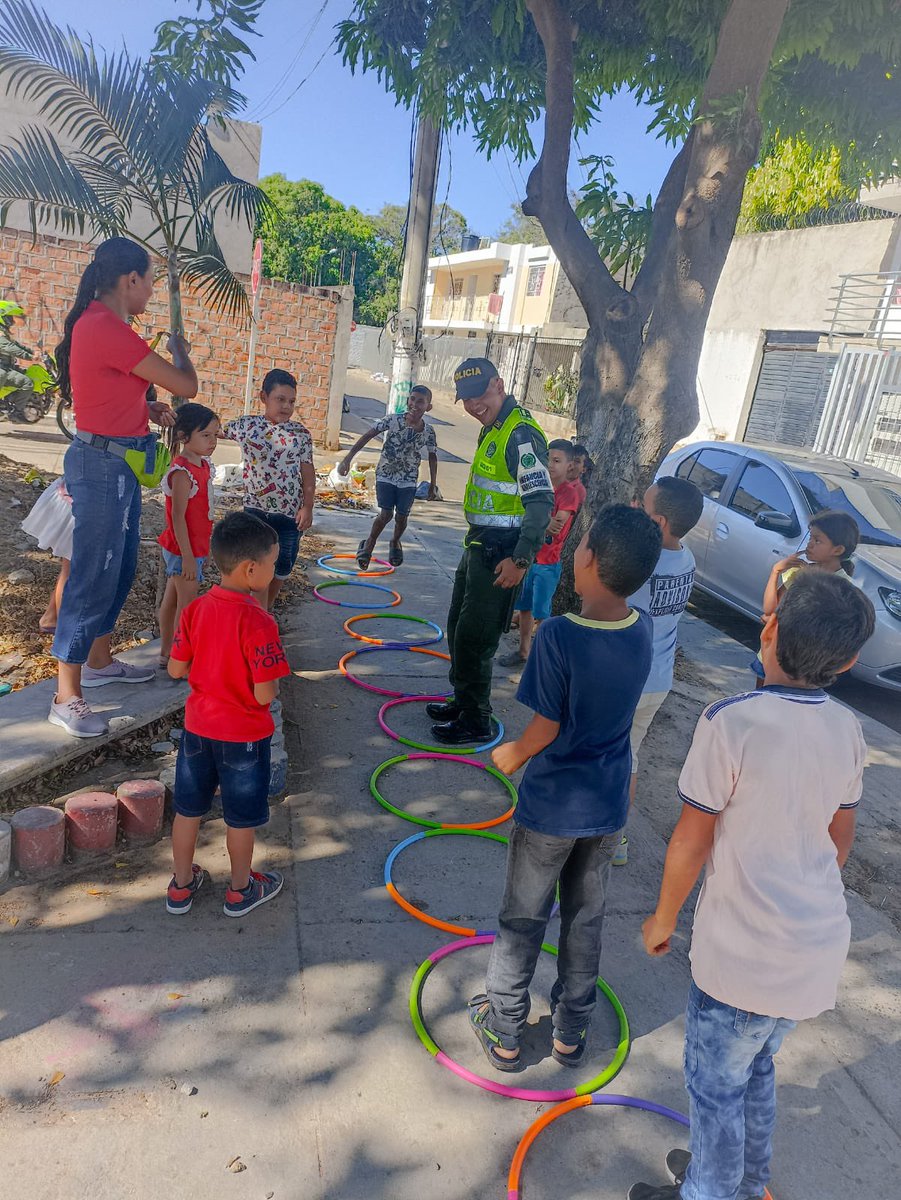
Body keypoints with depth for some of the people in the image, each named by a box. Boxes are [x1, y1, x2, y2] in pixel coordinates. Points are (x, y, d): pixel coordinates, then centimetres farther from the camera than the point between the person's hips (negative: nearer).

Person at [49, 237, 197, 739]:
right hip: (104, 465, -10)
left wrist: (148, 406, 6)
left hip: (119, 463, 10)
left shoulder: (100, 323, 10)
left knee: (120, 567, 20)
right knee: (93, 576, -4)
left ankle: (100, 661, 36)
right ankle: (67, 697, 5)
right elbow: (187, 386, -16)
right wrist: (179, 348, 4)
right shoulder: (109, 330, -21)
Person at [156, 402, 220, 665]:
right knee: (187, 605, 0)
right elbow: (178, 517, -23)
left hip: (196, 546, 9)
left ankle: (167, 652, 30)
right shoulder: (182, 472, -22)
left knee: (172, 599, 17)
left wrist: (202, 549, 19)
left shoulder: (204, 465, 6)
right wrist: (188, 556, -23)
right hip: (183, 548, -9)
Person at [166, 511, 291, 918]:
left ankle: (182, 884, 37)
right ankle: (240, 890, 33)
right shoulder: (257, 622, -26)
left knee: (188, 808, 20)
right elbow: (265, 694, -25)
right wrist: (270, 675, -5)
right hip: (243, 735, -5)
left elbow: (176, 668, -1)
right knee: (241, 817, 14)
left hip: (198, 727, 5)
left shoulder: (196, 609, -7)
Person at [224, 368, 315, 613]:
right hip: (255, 509, -1)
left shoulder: (300, 433, 0)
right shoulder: (246, 425, 0)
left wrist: (307, 507, -7)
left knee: (282, 568, 12)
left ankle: (266, 610, 36)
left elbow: (308, 471, 0)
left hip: (290, 511, 1)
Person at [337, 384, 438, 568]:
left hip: (408, 479, 2)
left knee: (402, 515, 6)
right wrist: (348, 458, -23)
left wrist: (433, 484, 8)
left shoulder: (429, 431, -8)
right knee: (386, 514, -11)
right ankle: (369, 544, 16)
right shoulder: (393, 420, -15)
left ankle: (395, 542, 38)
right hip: (385, 475, -2)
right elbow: (368, 436, -16)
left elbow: (432, 457, 6)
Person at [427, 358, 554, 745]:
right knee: (458, 629, 20)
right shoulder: (492, 429, 13)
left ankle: (475, 721, 12)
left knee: (473, 639, -3)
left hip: (500, 554, -11)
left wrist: (521, 559, -29)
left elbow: (542, 500, -25)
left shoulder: (520, 433, -19)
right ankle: (463, 702, 36)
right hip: (479, 546, 11)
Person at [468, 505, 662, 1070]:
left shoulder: (558, 635, -27)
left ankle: (504, 1032, 34)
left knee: (523, 920, 16)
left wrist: (512, 755, 0)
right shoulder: (642, 628, -10)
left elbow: (546, 729, -18)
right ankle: (572, 1031, 40)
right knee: (586, 919, 22)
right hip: (608, 809, 5)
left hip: (551, 807, -5)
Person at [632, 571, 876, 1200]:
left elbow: (691, 842, -16)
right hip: (821, 944, 7)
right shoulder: (848, 730, -3)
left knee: (716, 1084, 16)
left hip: (746, 953, -7)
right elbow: (840, 839, 9)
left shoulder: (732, 722, -23)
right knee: (756, 1065, 28)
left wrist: (664, 918, 0)